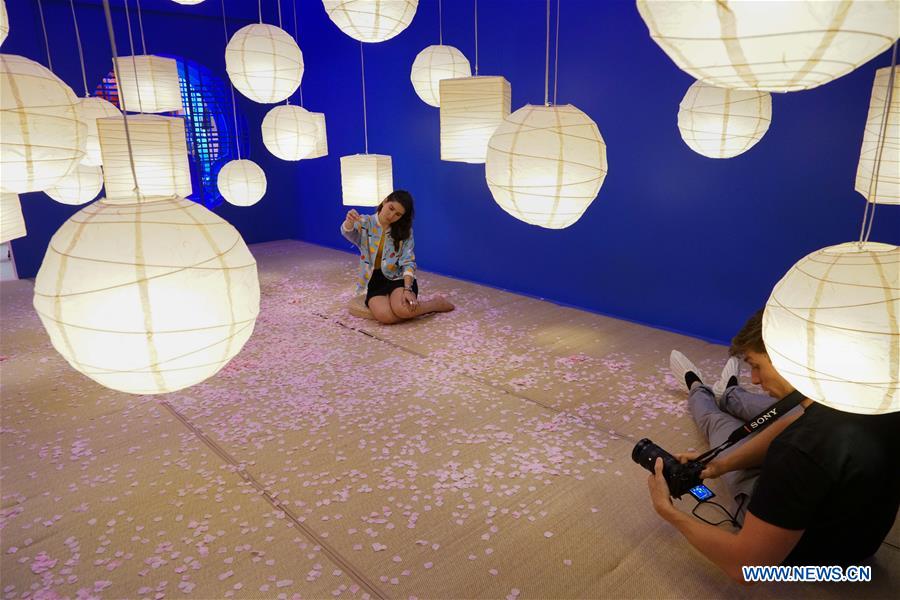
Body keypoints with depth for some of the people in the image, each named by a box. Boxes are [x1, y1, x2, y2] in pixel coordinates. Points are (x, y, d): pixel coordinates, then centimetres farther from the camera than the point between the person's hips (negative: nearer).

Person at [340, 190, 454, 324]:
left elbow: (408, 262, -6)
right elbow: (348, 232, -21)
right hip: (374, 280, 1)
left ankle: (436, 303, -4)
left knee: (403, 309, -34)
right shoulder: (365, 223, 0)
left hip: (398, 277, 0)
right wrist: (349, 221, -46)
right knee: (384, 315, -33)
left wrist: (407, 289, -22)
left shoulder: (405, 231, 1)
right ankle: (410, 310, -2)